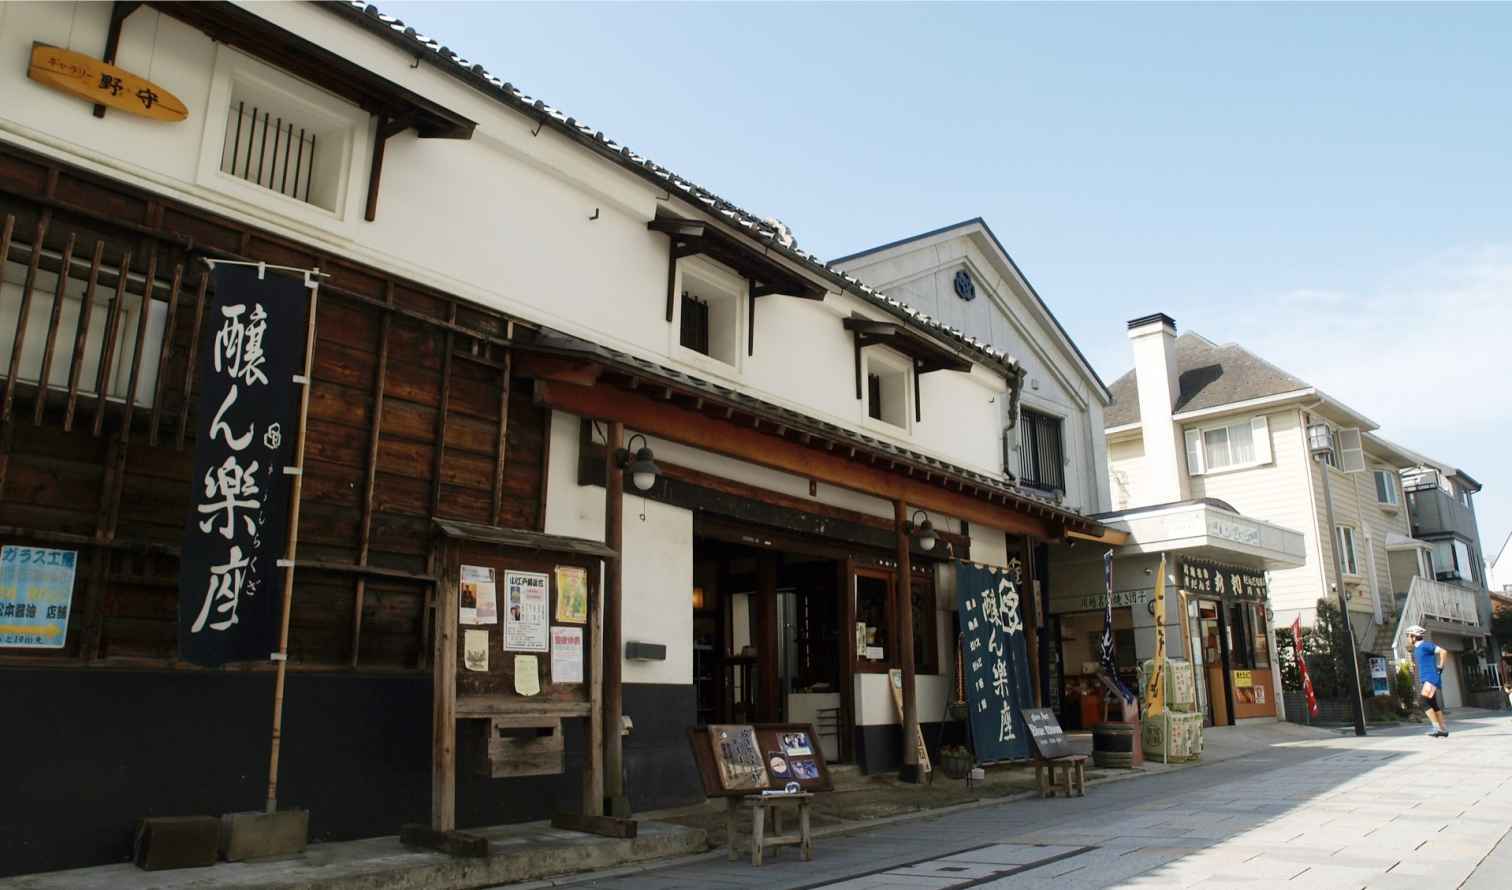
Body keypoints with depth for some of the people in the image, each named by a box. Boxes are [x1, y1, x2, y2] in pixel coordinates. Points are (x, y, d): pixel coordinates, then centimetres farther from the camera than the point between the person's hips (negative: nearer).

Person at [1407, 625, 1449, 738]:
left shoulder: (1425, 645, -10)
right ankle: (1443, 729, 13)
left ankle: (1437, 727, -14)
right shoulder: (1416, 649, 18)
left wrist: (1440, 667, -15)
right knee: (1433, 705, 10)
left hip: (1432, 679, -10)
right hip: (1426, 680, 10)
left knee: (1424, 702, -16)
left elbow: (1443, 652, -20)